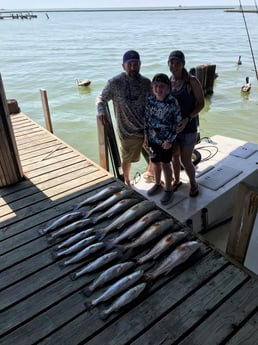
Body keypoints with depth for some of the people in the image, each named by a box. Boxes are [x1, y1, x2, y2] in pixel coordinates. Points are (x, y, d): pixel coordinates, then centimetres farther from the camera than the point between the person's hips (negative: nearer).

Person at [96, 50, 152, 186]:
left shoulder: (146, 82, 0)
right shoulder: (115, 83, -12)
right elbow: (101, 98, -4)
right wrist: (101, 110, -24)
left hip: (148, 127, 4)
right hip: (128, 130, -4)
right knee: (128, 159, 12)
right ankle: (127, 181, 41)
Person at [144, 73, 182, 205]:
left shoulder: (172, 102, -16)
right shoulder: (150, 100, -3)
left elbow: (177, 122, -12)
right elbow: (146, 118, 7)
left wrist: (170, 140, -14)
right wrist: (146, 135, 5)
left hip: (166, 140, -4)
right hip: (152, 138, 5)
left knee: (165, 164, 4)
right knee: (155, 162, 18)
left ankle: (168, 189, 21)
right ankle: (157, 184, 39)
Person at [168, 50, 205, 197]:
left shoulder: (192, 81, -14)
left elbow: (201, 103, -11)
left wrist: (187, 119, -24)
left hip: (188, 127, -4)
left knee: (185, 161, 2)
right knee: (175, 157, 18)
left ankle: (193, 183, 30)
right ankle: (177, 180, 42)